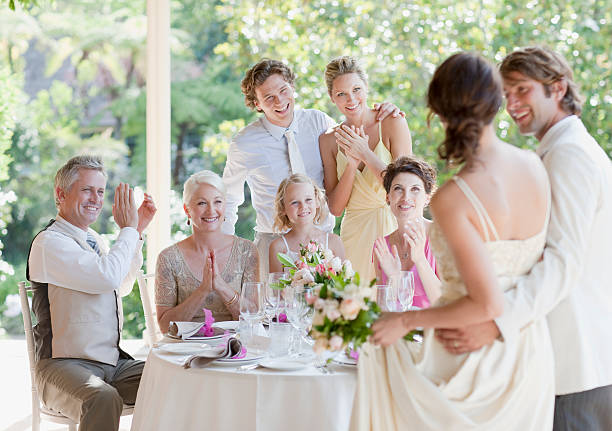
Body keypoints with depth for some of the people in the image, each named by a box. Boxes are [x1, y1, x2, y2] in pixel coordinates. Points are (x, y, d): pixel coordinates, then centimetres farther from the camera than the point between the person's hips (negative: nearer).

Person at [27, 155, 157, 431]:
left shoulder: (93, 240, 17)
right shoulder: (49, 243, -10)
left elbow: (123, 286, 33)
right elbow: (107, 277, -23)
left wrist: (138, 231, 24)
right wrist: (128, 230, -8)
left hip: (114, 363, 8)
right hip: (64, 365, -8)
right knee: (103, 399, -38)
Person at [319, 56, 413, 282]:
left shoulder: (392, 124, -3)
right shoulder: (329, 140, 6)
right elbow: (335, 208, 2)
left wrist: (366, 154, -14)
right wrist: (352, 163, -11)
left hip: (394, 231, -2)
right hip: (356, 236, 2)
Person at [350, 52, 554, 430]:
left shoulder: (451, 200, -24)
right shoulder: (535, 167, -6)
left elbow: (487, 304, -24)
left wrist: (406, 321, -14)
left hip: (471, 354, -6)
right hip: (531, 352, 6)